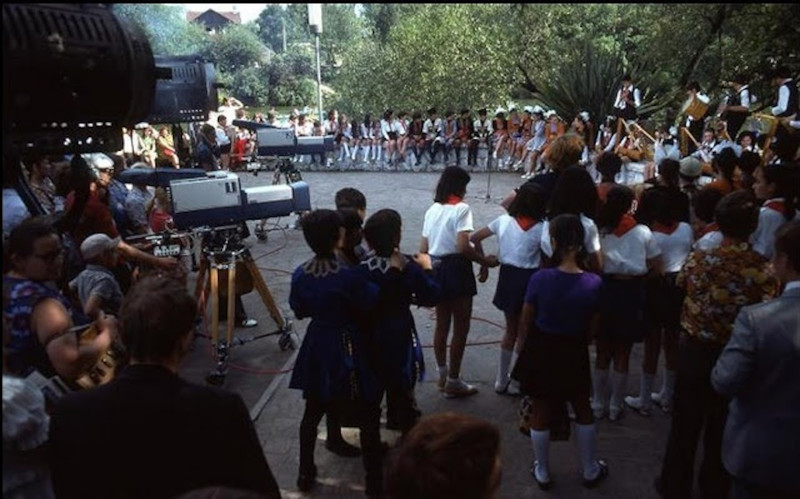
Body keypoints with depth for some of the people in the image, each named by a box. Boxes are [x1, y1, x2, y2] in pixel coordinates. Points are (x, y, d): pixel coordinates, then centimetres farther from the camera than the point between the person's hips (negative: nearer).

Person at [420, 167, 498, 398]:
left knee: (442, 324, 18)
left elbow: (423, 249, 9)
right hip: (456, 268, -7)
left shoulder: (432, 210, 9)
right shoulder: (461, 208, -13)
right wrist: (486, 261, -12)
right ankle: (453, 382, 12)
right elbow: (463, 246, -24)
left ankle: (443, 375, 30)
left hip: (436, 268, 7)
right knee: (461, 327, 5)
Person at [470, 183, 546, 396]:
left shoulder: (503, 220, -1)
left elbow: (474, 238, 2)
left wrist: (484, 263, 10)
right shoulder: (540, 229, -12)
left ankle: (501, 381, 27)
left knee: (511, 330, 21)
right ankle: (515, 382, 19)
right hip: (528, 279, -4)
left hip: (507, 277, 4)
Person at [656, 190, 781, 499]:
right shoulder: (765, 270, -20)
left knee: (685, 423, 18)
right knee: (723, 427, 21)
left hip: (696, 352, -1)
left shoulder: (698, 260, -20)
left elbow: (680, 283, 2)